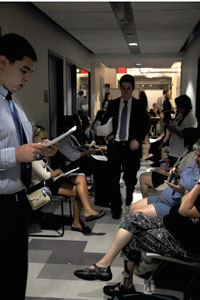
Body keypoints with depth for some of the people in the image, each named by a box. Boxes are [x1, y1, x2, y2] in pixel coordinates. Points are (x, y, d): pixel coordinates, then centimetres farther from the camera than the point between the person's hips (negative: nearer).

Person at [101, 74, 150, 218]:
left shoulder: (139, 105, 2)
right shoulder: (112, 104, 7)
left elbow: (146, 125, 2)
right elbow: (105, 122, 12)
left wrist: (138, 140, -12)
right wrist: (108, 134, -7)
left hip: (131, 146, -1)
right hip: (115, 144, 1)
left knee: (130, 177, 12)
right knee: (113, 178, -4)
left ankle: (129, 194, 45)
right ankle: (116, 208, 10)